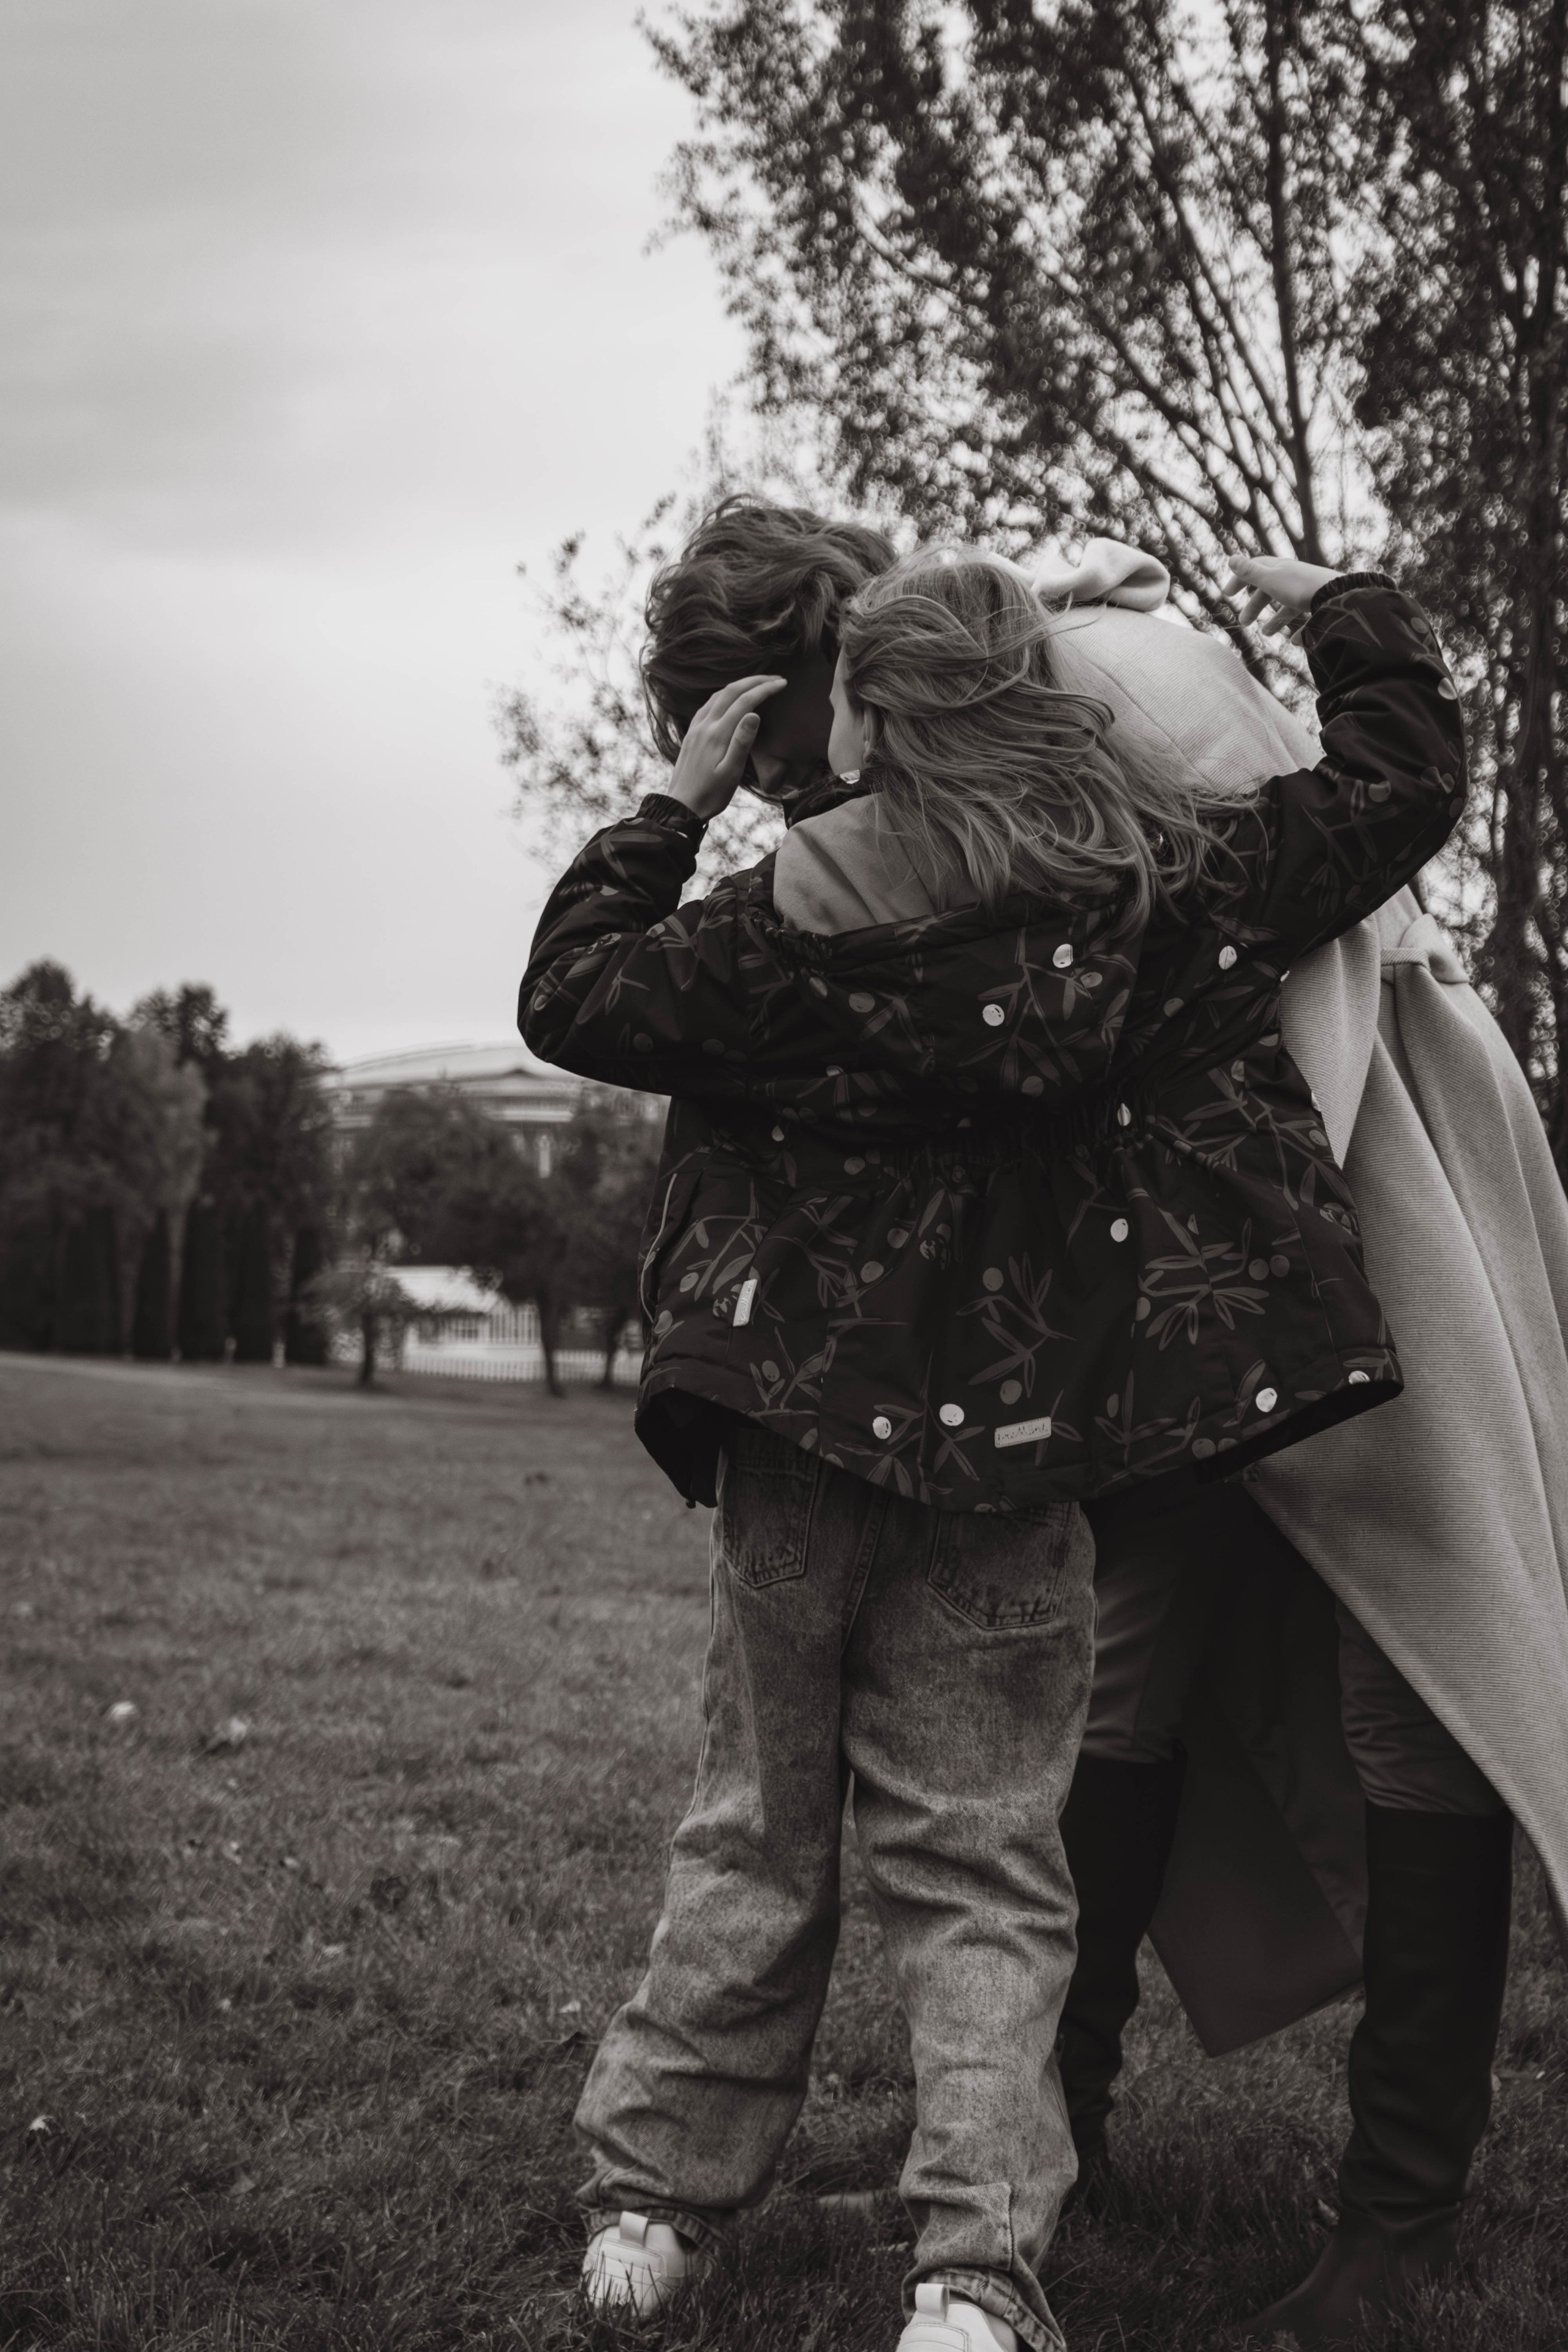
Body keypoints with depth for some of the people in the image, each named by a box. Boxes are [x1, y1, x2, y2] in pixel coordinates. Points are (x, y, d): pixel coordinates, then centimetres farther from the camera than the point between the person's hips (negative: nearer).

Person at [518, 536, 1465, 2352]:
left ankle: (654, 2195, 23)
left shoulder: (795, 919, -9)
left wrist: (673, 809, 11)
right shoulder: (1169, 881, -6)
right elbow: (1406, 785, 7)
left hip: (798, 1440, 1)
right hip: (1012, 1452, 0)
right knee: (981, 1860, 7)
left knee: (753, 1827, 16)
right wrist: (1346, 616, 23)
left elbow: (572, 1002, 3)